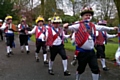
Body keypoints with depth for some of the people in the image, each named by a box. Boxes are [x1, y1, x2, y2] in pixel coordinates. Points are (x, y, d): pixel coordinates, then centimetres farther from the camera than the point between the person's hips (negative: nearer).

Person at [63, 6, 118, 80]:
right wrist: (66, 26, -47)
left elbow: (101, 27, 20)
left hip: (91, 51, 5)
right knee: (81, 69, 11)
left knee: (96, 69, 1)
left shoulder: (93, 26, 8)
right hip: (82, 52, -5)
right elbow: (71, 27, -24)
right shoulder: (79, 25, -10)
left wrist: (112, 28, 30)